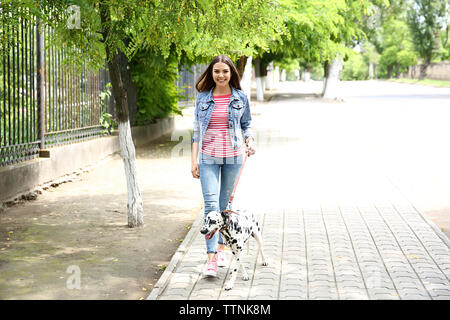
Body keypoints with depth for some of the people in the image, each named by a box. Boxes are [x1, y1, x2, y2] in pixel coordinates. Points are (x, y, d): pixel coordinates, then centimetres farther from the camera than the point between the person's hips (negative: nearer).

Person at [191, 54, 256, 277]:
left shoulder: (240, 98, 4)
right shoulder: (202, 98, 4)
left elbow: (246, 125, 14)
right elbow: (196, 130, 7)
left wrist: (250, 140, -8)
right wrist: (194, 159, 1)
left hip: (233, 157, 1)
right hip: (208, 157, -1)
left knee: (225, 204, 10)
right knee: (211, 204, -13)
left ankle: (220, 249, 26)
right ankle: (211, 259, -17)